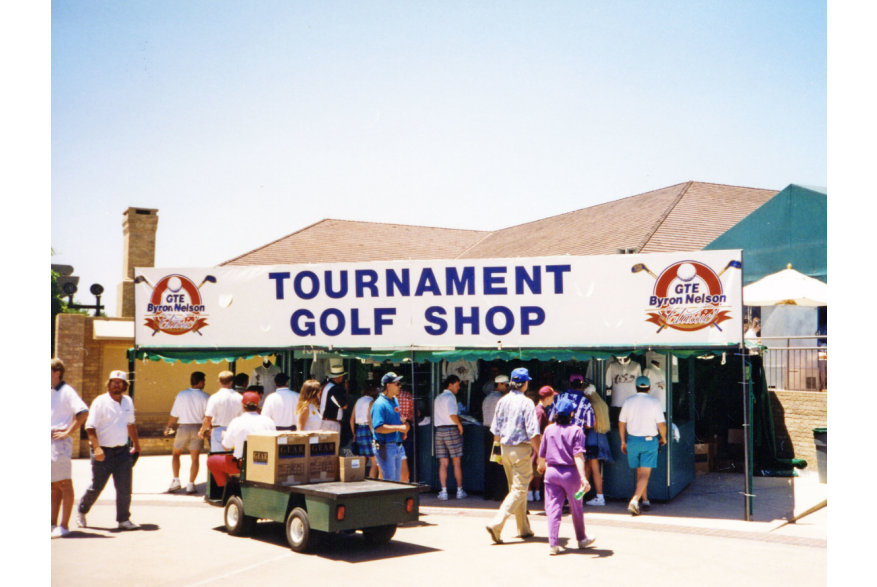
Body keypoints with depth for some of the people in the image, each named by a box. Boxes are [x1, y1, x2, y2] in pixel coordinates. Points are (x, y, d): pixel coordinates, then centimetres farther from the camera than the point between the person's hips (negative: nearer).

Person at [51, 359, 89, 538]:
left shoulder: (66, 392, -9)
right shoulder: (51, 392, 15)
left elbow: (83, 412, -20)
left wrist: (67, 432, -18)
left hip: (59, 443, -8)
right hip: (51, 443, 8)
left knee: (64, 485, -2)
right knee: (55, 486, 12)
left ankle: (64, 526, 1)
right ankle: (54, 523, 18)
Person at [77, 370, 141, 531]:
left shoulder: (128, 402, 9)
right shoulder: (100, 402, -8)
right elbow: (90, 427, -13)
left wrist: (137, 445, 27)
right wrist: (96, 447, -25)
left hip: (122, 451, 4)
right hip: (103, 452, -4)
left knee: (125, 488, 1)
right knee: (96, 487, 5)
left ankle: (124, 519, 10)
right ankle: (81, 512, 29)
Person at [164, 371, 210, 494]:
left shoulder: (181, 394, -1)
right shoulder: (205, 396, -5)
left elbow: (174, 415, 2)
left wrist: (168, 427, 15)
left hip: (183, 428, 1)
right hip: (198, 428, -1)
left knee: (176, 454, 18)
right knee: (195, 458, 6)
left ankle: (176, 480, 10)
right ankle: (190, 485, 4)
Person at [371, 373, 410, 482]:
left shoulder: (394, 400, 14)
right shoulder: (380, 404, -17)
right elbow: (378, 427, -25)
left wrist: (404, 424, 6)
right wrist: (399, 427, -21)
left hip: (397, 446, 9)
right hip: (386, 447, -9)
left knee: (397, 480, 15)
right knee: (389, 481, -6)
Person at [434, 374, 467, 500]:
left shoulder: (438, 398, 16)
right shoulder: (450, 397, -8)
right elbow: (452, 415, -20)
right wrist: (460, 425, -5)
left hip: (439, 430, 6)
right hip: (451, 430, -6)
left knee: (443, 463, 5)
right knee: (457, 462, 4)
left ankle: (444, 491, 1)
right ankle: (460, 491, 9)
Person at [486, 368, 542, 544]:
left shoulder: (502, 402, 6)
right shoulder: (526, 403, -12)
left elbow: (496, 430, 11)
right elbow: (533, 433, -16)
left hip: (505, 448, 7)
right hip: (521, 449, -7)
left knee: (515, 488, 17)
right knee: (519, 490, -3)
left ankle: (524, 528, 25)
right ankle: (496, 524, -17)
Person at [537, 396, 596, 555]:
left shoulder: (549, 430, 0)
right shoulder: (576, 430, -9)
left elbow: (542, 454, 8)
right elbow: (578, 456, -18)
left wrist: (541, 466, 29)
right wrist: (583, 478, -21)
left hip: (552, 471, 2)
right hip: (570, 472, -2)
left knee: (553, 508, 4)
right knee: (576, 508, 16)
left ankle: (553, 544, -1)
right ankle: (581, 539, 32)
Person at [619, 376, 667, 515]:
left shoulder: (628, 402, 3)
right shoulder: (654, 403, -7)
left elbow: (621, 423, 7)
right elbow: (661, 424, -9)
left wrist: (623, 441, 18)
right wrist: (663, 438, 9)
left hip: (632, 440, 3)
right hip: (649, 440, -3)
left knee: (640, 473, 16)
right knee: (645, 474, -4)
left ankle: (645, 501, 22)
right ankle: (635, 500, -19)